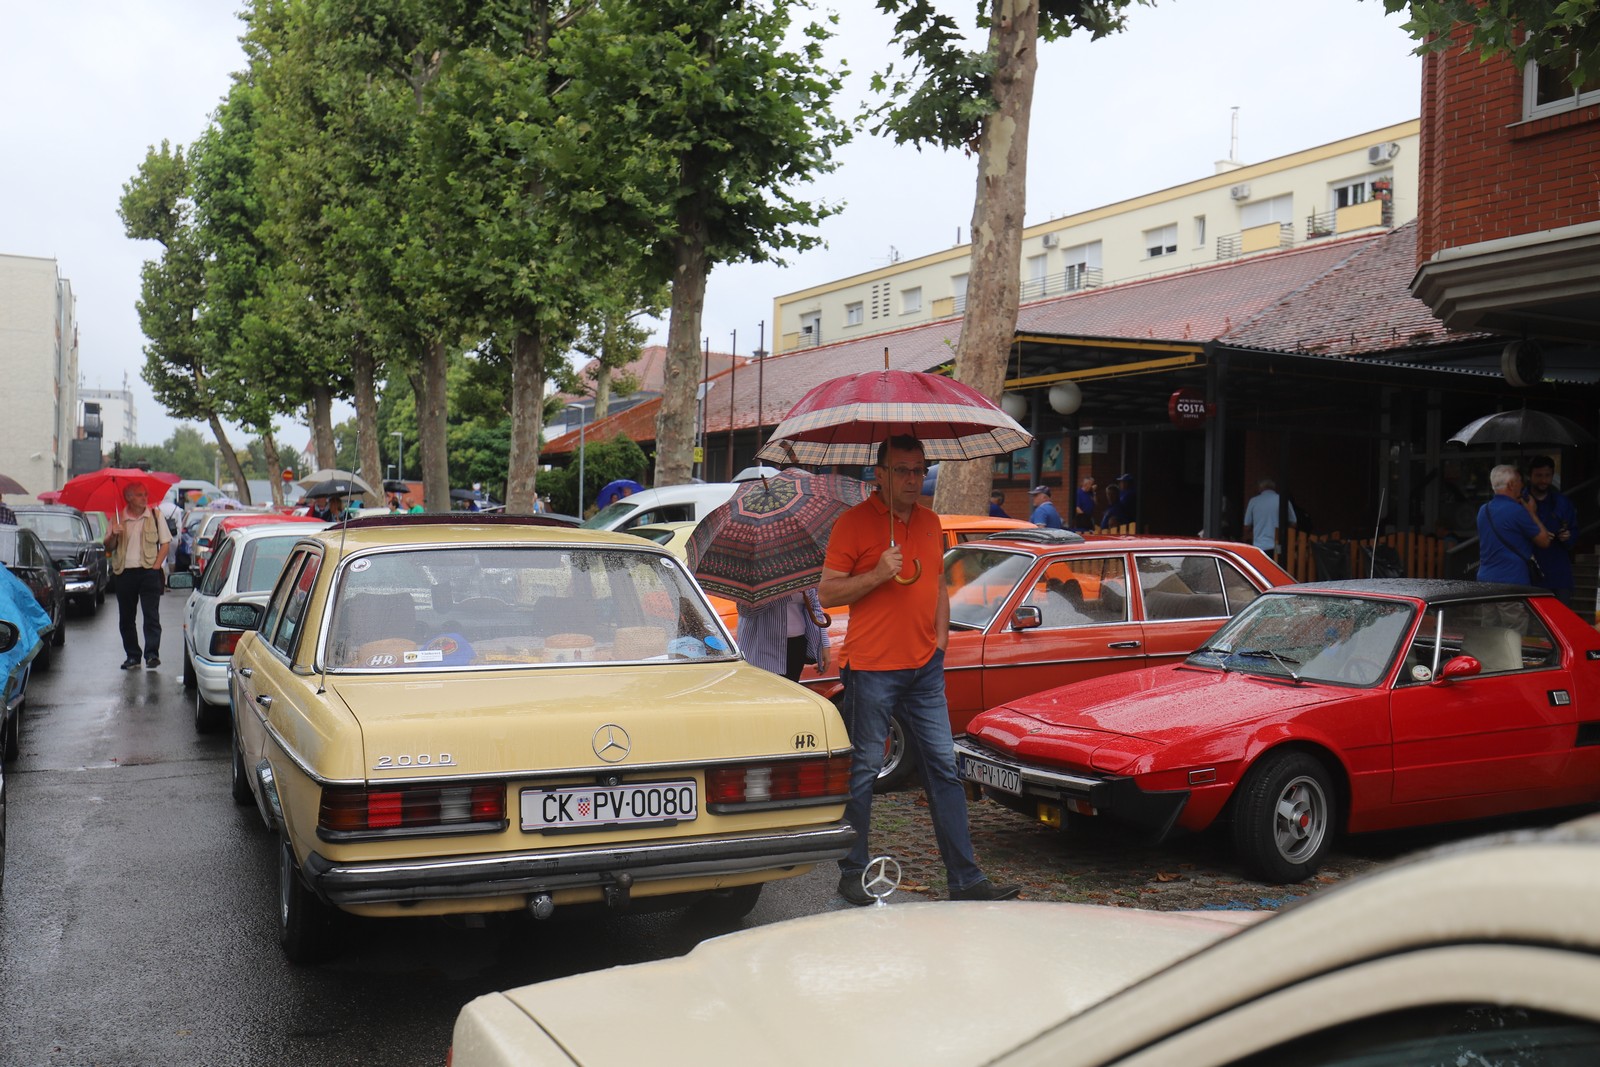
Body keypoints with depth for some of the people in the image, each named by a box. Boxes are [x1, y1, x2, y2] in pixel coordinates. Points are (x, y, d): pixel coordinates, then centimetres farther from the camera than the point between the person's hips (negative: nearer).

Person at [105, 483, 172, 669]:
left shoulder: (155, 516, 5)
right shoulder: (118, 519, 8)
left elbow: (166, 543, 4)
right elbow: (108, 547, 8)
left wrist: (156, 566, -7)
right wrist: (113, 535, -13)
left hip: (148, 572, -3)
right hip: (124, 573, 3)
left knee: (151, 615, -10)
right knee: (126, 618, 8)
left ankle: (152, 654, -13)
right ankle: (132, 655, 17)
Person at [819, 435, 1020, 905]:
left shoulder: (930, 522, 14)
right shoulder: (854, 522, -5)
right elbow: (826, 593, -7)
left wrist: (939, 641, 12)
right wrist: (877, 575, -19)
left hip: (925, 669, 6)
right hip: (872, 669, -6)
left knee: (944, 769, 6)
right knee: (863, 771, 2)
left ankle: (966, 879, 11)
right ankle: (852, 873, 15)